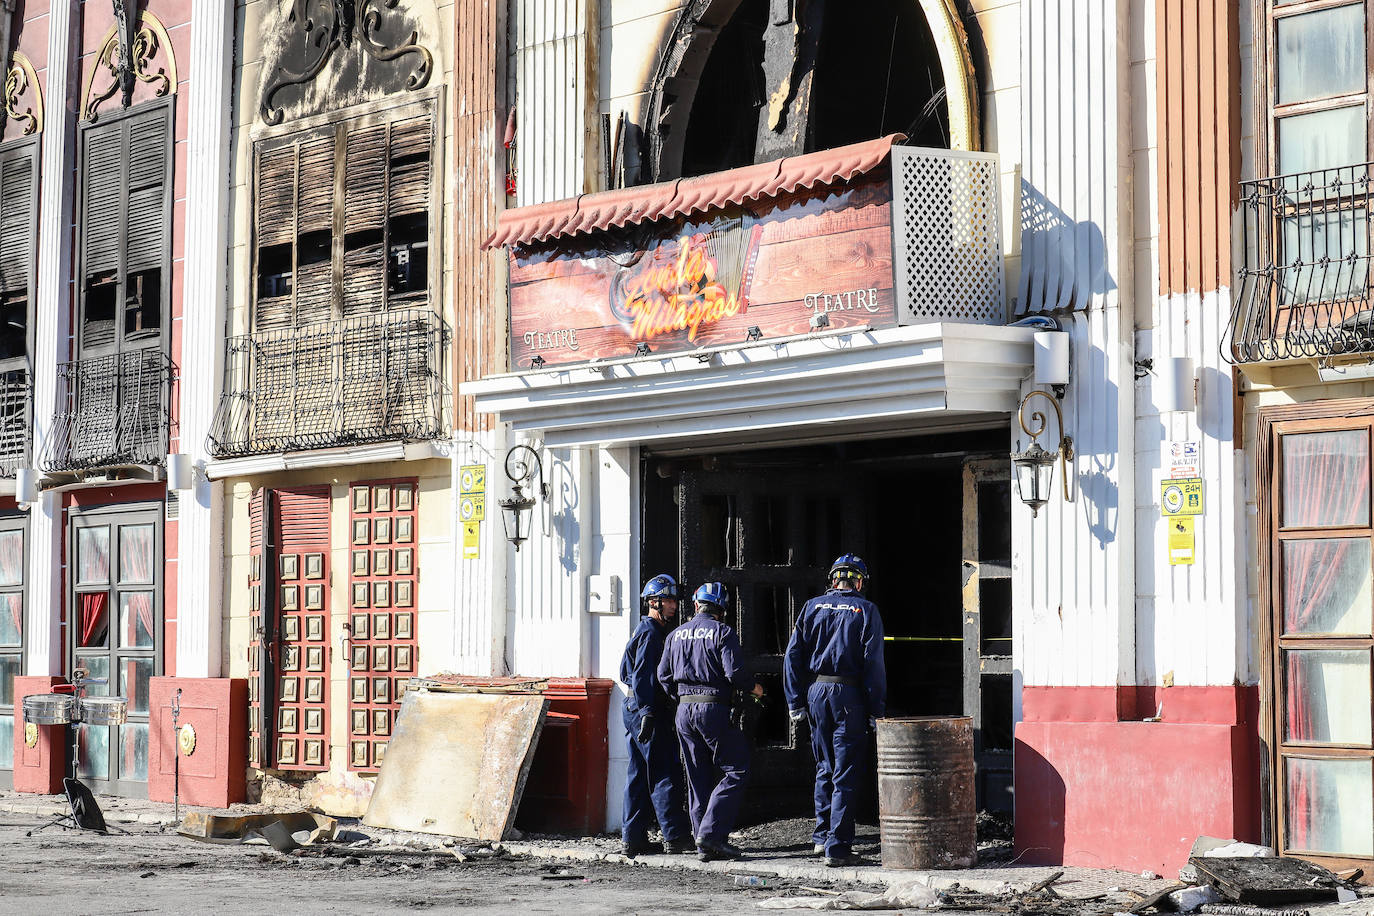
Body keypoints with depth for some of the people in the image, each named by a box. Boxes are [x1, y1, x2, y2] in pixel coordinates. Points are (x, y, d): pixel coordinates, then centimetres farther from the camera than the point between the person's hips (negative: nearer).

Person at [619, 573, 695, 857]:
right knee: (666, 774, -8)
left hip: (635, 711, 10)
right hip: (647, 711, -10)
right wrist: (648, 714, -22)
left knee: (639, 775, 9)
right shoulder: (650, 634, -11)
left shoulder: (645, 632, 20)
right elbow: (642, 678, -18)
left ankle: (632, 839, 10)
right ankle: (675, 837, -7)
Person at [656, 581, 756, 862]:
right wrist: (752, 687, 5)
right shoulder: (723, 632, -5)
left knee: (698, 778, 10)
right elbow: (734, 671, -14)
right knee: (735, 771, -1)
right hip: (714, 709, -6)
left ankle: (703, 844, 8)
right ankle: (711, 833, -13)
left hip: (684, 710, 6)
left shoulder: (677, 634, 13)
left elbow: (664, 674, 12)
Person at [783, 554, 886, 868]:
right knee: (846, 774, -1)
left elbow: (793, 656, 4)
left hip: (816, 692, 4)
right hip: (849, 696, -4)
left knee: (825, 768, 19)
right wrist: (876, 712, -6)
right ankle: (837, 847, -4)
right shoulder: (865, 610, -3)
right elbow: (873, 664, -8)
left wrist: (796, 702, 8)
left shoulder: (813, 607, 6)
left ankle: (822, 836, 22)